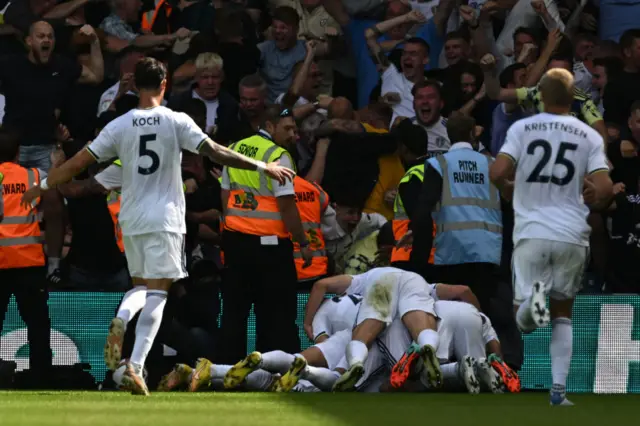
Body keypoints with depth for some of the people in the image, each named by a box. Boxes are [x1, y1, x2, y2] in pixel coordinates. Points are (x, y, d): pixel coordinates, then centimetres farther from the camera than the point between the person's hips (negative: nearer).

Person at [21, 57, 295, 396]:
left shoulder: (119, 126, 1)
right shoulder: (176, 121, -6)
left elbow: (79, 162, 3)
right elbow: (215, 152, -10)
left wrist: (43, 186, 15)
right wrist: (262, 167, -4)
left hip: (131, 219, 3)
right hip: (165, 219, -3)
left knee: (142, 285, 23)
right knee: (156, 293, -4)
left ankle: (120, 322, -7)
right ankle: (134, 366, -17)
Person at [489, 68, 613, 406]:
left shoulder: (522, 128, 1)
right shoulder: (589, 136, 3)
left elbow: (497, 173, -10)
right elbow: (604, 189, -5)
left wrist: (508, 188, 14)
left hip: (532, 233, -1)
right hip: (572, 236, 1)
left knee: (524, 322, 3)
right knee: (563, 315, 16)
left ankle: (532, 298, -32)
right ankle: (559, 388, 4)